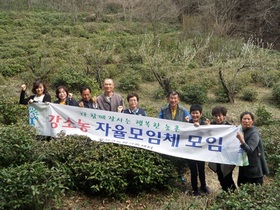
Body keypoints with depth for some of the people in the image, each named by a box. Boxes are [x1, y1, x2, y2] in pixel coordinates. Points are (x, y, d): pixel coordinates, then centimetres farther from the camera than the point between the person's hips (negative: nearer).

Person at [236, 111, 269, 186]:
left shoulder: (254, 133, -16)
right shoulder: (242, 131, 7)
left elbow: (250, 150, -30)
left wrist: (241, 140, -44)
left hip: (254, 169, -8)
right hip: (244, 169, 8)